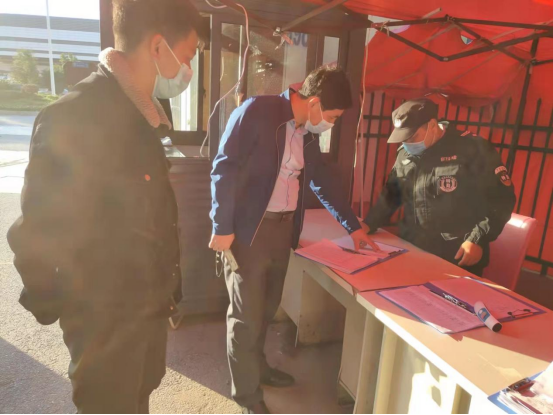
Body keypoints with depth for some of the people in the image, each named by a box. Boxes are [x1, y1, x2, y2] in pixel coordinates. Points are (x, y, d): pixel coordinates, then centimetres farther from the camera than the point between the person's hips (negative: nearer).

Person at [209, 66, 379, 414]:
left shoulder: (309, 132, 10)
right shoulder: (257, 111, -13)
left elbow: (323, 180, 18)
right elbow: (224, 168, -15)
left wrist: (353, 226, 19)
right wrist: (222, 227, -16)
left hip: (283, 228, 7)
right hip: (248, 230, -7)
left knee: (267, 309, 17)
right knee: (247, 315, 5)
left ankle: (258, 367, 40)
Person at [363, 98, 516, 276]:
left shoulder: (472, 149, -11)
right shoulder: (405, 154, 6)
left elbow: (501, 198, -9)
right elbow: (391, 194, 15)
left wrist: (478, 239, -16)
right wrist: (369, 224, 4)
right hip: (411, 251, 5)